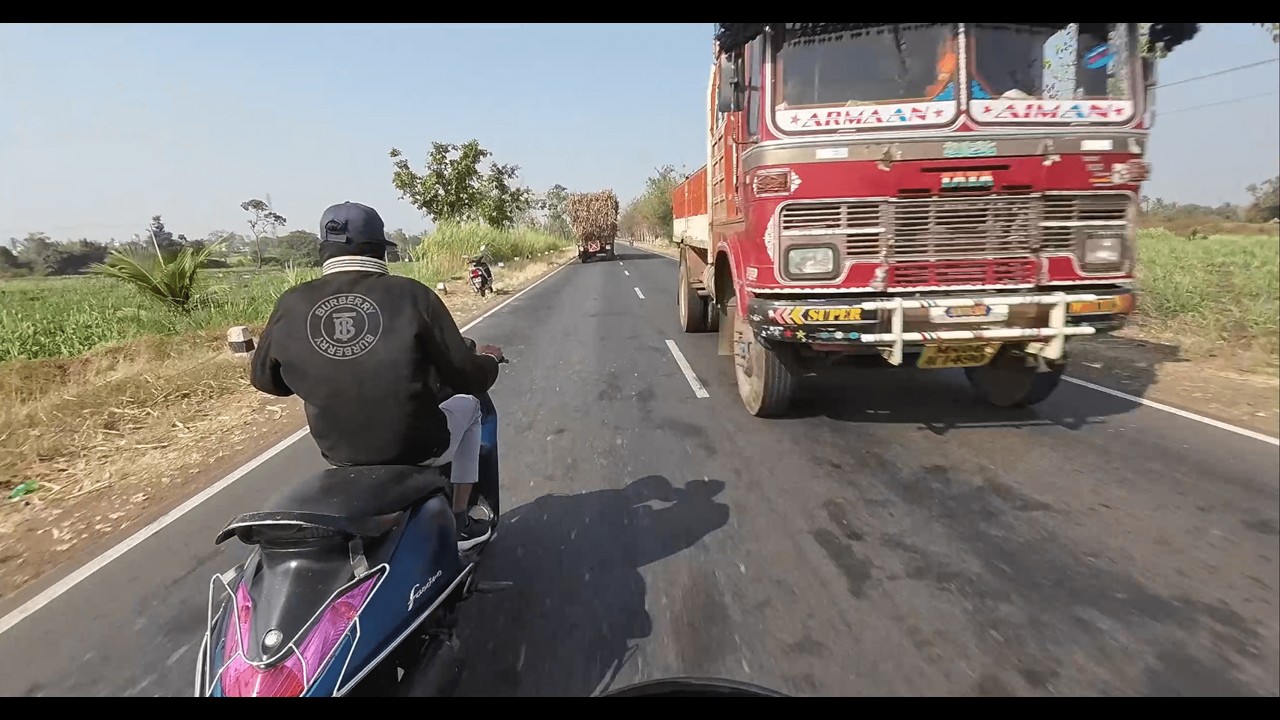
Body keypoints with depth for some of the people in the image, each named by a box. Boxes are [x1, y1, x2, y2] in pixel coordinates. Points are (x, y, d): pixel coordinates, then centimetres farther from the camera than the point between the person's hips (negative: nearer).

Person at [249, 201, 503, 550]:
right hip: (417, 447, -4)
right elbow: (466, 377, -12)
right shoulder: (410, 295, -16)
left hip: (339, 452, 4)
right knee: (467, 404, 26)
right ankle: (459, 522, 27)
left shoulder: (292, 305, -6)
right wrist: (488, 359, 11)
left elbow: (264, 377, 10)